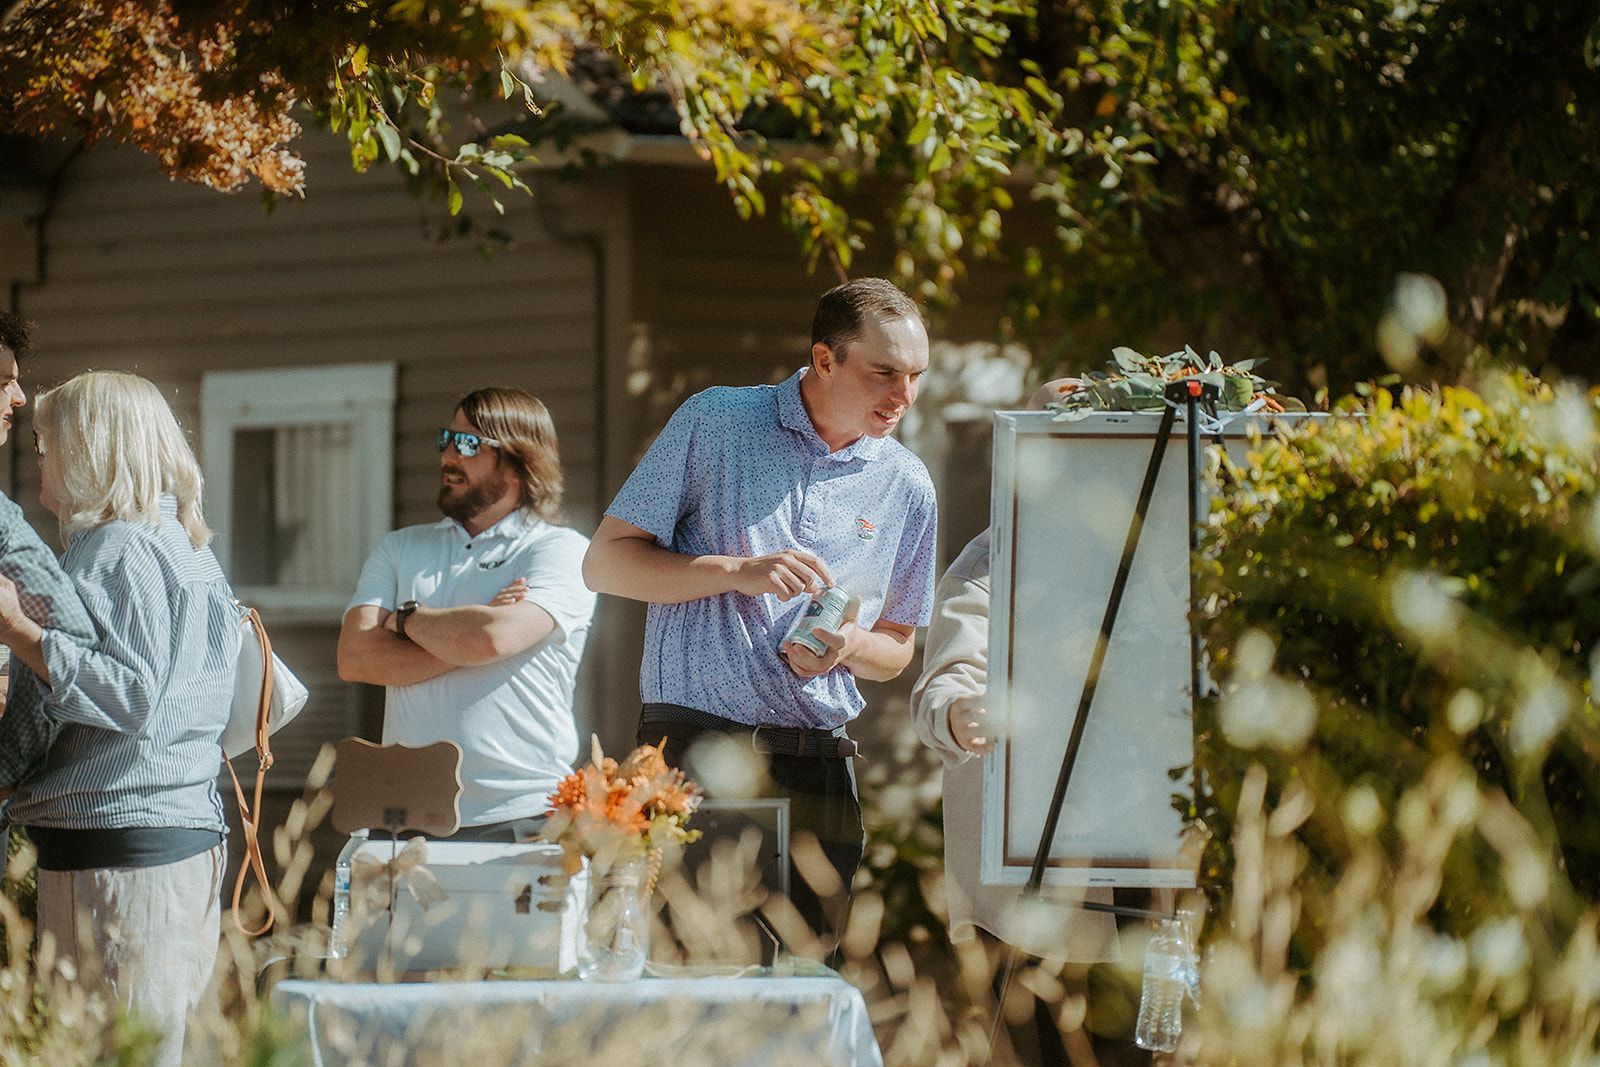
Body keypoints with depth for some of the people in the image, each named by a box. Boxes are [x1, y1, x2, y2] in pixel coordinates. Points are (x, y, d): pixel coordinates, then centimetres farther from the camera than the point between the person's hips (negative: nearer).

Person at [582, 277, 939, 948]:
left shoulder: (906, 485, 11)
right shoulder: (714, 423, 1)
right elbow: (606, 564, 1)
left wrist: (850, 646, -4)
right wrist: (736, 572, -13)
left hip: (817, 764, 3)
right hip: (694, 745, -3)